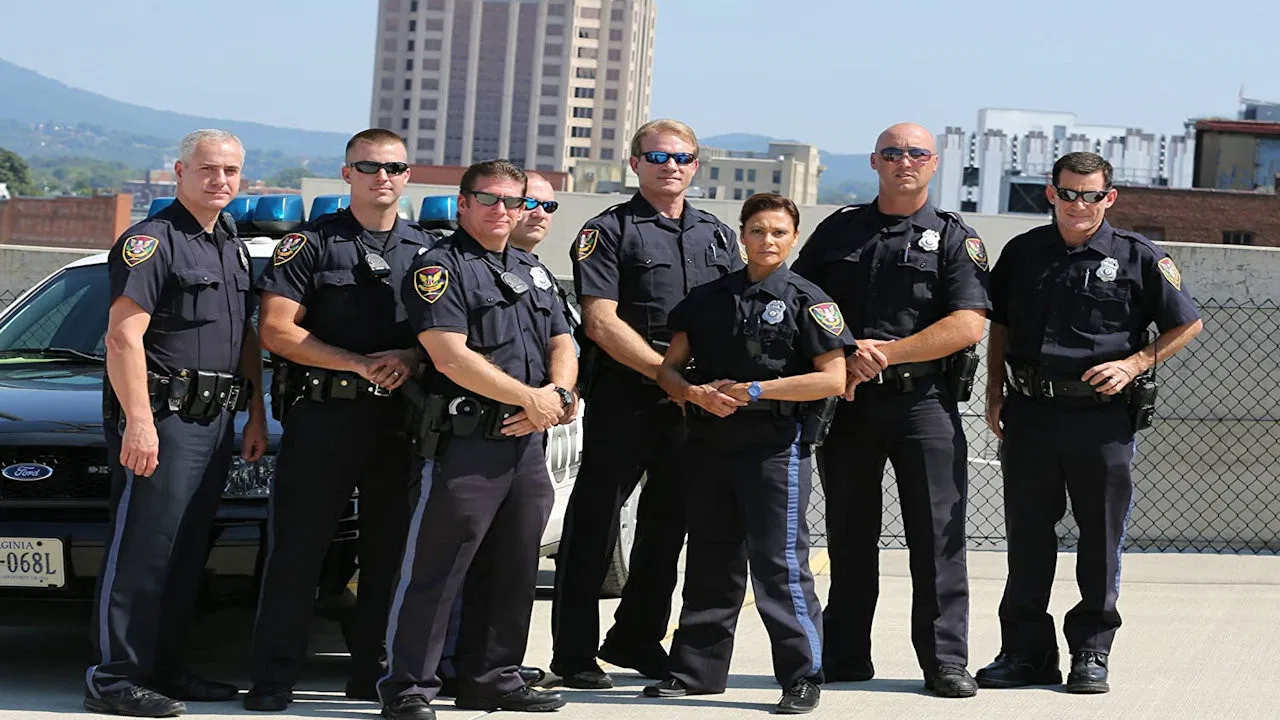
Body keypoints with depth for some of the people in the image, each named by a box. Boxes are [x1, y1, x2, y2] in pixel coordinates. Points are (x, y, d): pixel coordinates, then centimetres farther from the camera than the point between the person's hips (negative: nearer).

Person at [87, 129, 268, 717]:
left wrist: (256, 416, 18)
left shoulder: (234, 248, 19)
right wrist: (139, 422, -23)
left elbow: (248, 338, 25)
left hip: (215, 422, 8)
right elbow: (123, 334, -16)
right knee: (140, 551, -8)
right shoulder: (151, 241, -8)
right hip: (159, 418, -8)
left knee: (186, 556, 12)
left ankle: (164, 669, 19)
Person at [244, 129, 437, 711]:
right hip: (322, 417, -4)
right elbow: (277, 331, -6)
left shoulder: (426, 250, 14)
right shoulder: (311, 243, 2)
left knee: (389, 549, 7)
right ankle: (273, 678, 0)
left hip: (400, 419, 4)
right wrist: (362, 363, -14)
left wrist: (411, 358, -9)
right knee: (297, 550, -4)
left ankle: (372, 672, 17)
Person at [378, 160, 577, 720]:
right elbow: (451, 357, -16)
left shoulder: (532, 271, 20)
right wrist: (531, 398, -13)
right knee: (433, 574, -6)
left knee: (512, 573, 12)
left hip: (526, 443, 8)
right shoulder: (440, 268, -5)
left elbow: (561, 343, 18)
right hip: (464, 444, -8)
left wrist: (559, 392, -5)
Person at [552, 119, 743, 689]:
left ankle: (637, 639, 24)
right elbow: (601, 323, -10)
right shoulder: (608, 231, -1)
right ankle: (574, 653, 1)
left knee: (669, 523, 11)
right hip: (623, 393, -5)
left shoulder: (719, 237, 16)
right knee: (595, 522, -3)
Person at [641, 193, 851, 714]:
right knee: (709, 561, 12)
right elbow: (669, 368, 12)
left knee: (780, 563, -7)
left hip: (776, 446, -5)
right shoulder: (709, 298, 12)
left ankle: (803, 676, 0)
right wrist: (697, 394, -11)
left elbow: (833, 379, -9)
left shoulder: (807, 301, -2)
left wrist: (756, 390, -13)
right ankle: (696, 669, 21)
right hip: (709, 442, 5)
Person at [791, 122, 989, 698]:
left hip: (924, 400, -3)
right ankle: (845, 655, 17)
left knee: (937, 536, -4)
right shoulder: (838, 231, 12)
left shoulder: (955, 240, 3)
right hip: (846, 401, 3)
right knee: (849, 535, 9)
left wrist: (885, 354, -15)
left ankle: (945, 660, 1)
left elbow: (966, 326, -9)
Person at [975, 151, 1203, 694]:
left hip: (1102, 414, -3)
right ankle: (1026, 651, 17)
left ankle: (1092, 652, 14)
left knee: (1101, 538, 4)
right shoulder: (1022, 253, 8)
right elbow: (999, 325, 18)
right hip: (1029, 411, 3)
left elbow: (1187, 325, 3)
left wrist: (1133, 364, -9)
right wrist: (995, 394, 10)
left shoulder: (1138, 258, -2)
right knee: (1026, 536, 8)